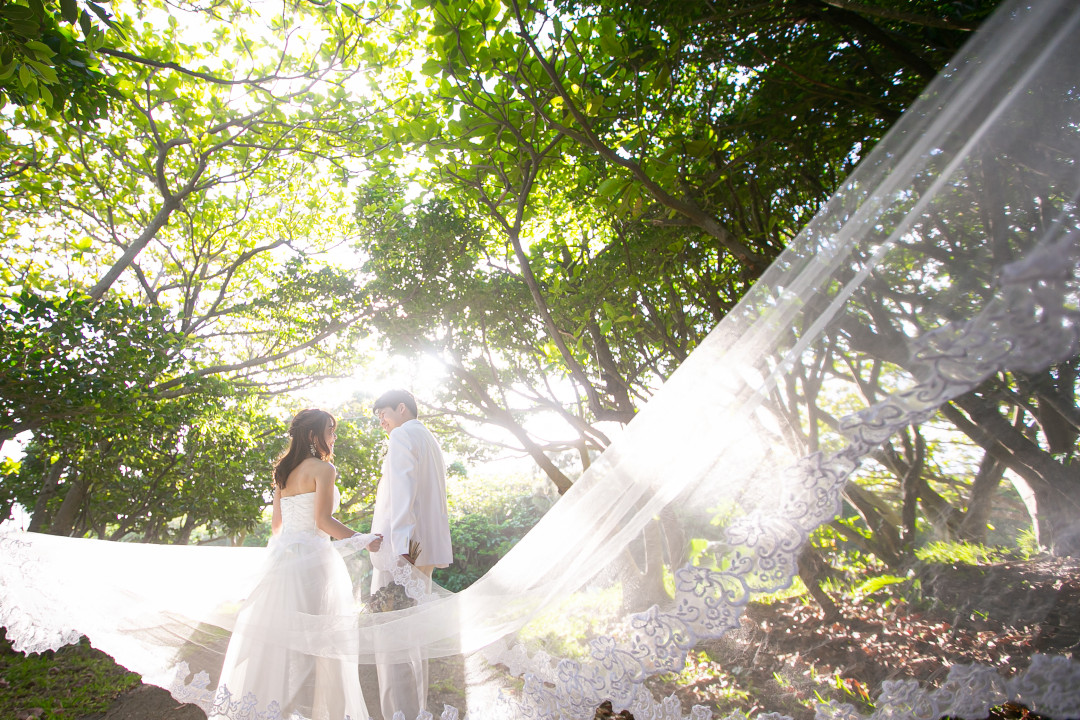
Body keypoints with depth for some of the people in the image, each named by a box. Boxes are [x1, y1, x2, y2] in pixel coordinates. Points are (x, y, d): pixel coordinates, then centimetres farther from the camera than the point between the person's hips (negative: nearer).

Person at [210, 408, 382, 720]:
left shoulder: (283, 472, 14)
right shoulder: (323, 469, -9)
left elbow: (276, 524, 18)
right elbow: (323, 520, -16)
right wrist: (364, 541, -12)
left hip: (283, 555, 8)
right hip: (312, 557, -8)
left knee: (276, 634, 11)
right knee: (313, 638, -3)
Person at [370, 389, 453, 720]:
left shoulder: (403, 436, -4)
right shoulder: (429, 440, 24)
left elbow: (402, 493, -17)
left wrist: (401, 547, -24)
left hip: (403, 551, -10)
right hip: (425, 550, 10)